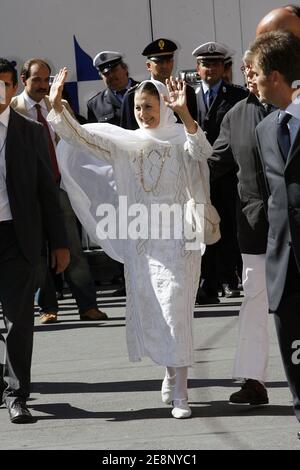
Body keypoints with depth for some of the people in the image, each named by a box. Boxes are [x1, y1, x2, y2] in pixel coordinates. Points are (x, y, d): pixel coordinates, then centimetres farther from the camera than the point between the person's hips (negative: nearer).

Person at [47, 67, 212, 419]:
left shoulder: (180, 137, -2)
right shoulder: (124, 141, 10)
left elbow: (201, 150, -24)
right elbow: (79, 136, 6)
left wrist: (183, 113, -39)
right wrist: (56, 106, -9)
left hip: (175, 235, -4)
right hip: (139, 237, 4)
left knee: (174, 308, -10)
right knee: (149, 308, 8)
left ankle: (179, 393, -10)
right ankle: (170, 372, 27)